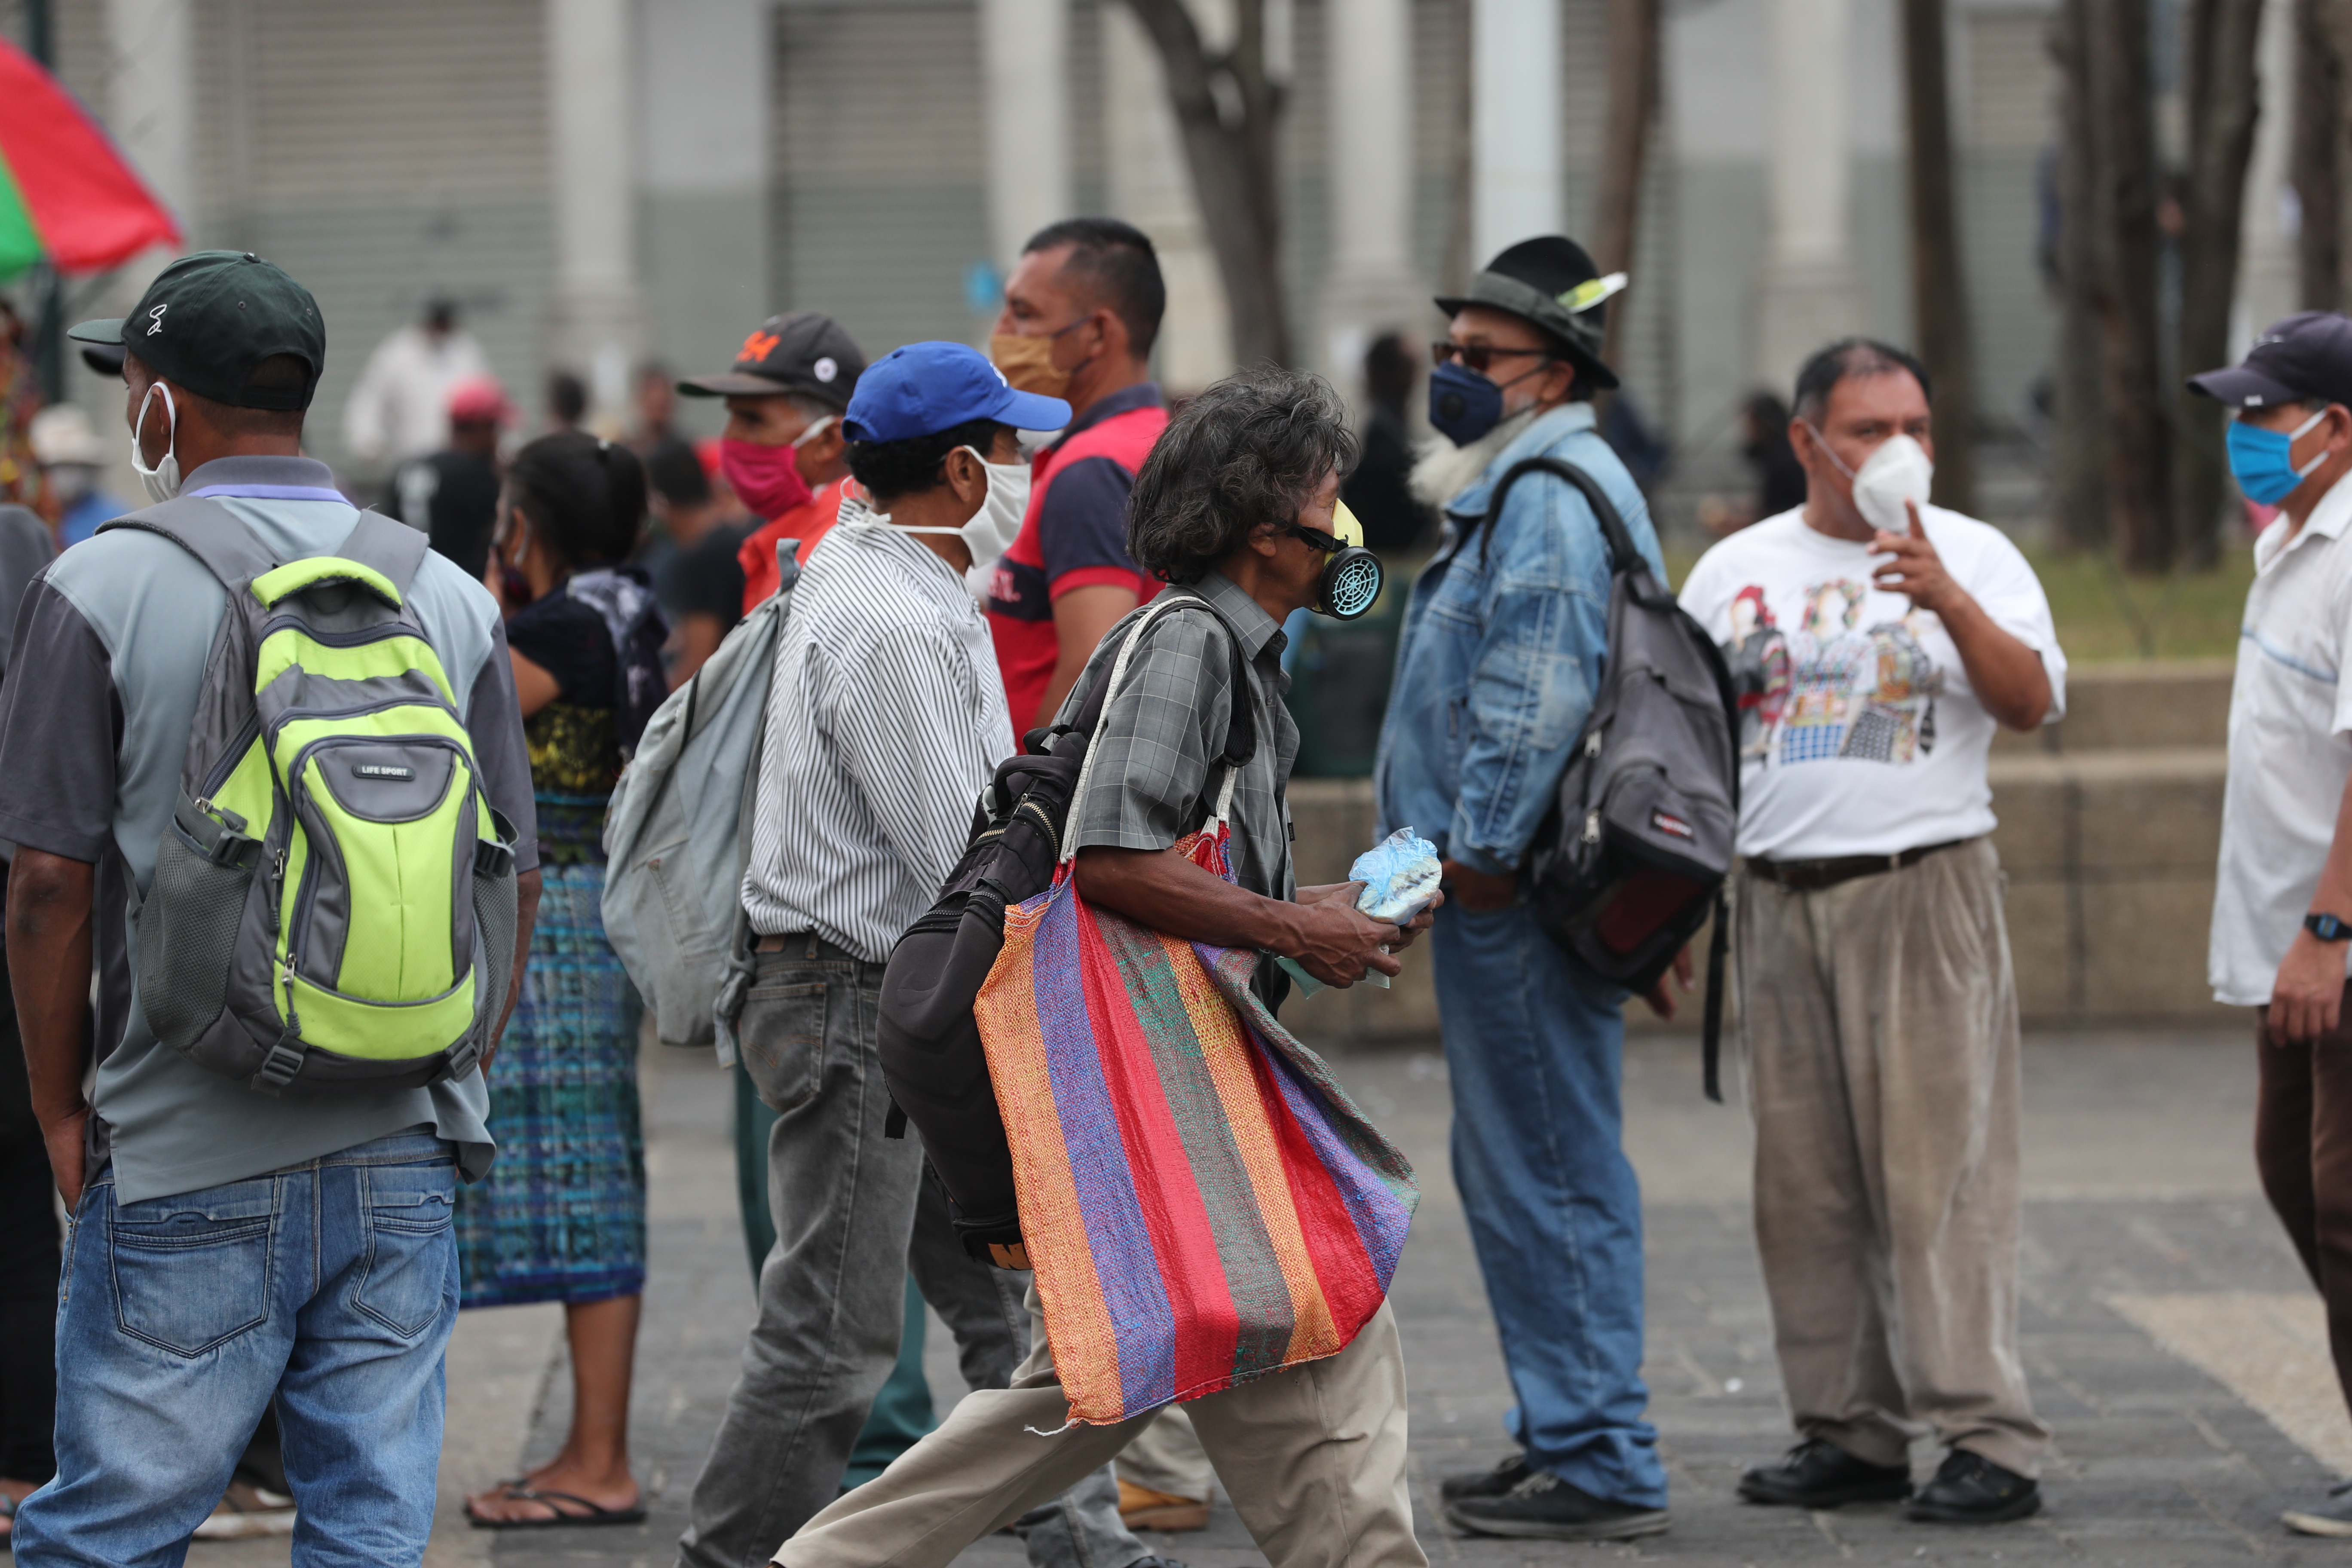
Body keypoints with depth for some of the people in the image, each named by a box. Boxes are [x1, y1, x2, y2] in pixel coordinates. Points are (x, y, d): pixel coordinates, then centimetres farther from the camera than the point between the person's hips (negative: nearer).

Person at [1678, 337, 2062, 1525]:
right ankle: (1850, 1433, 13)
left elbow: (2032, 702, -8)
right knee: (1806, 1185, 5)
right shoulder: (1737, 570, 13)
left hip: (1923, 893, -4)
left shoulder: (1973, 556, 4)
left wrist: (1948, 600, -22)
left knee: (1942, 1169, -9)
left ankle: (1988, 1440, -9)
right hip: (1777, 898, 4)